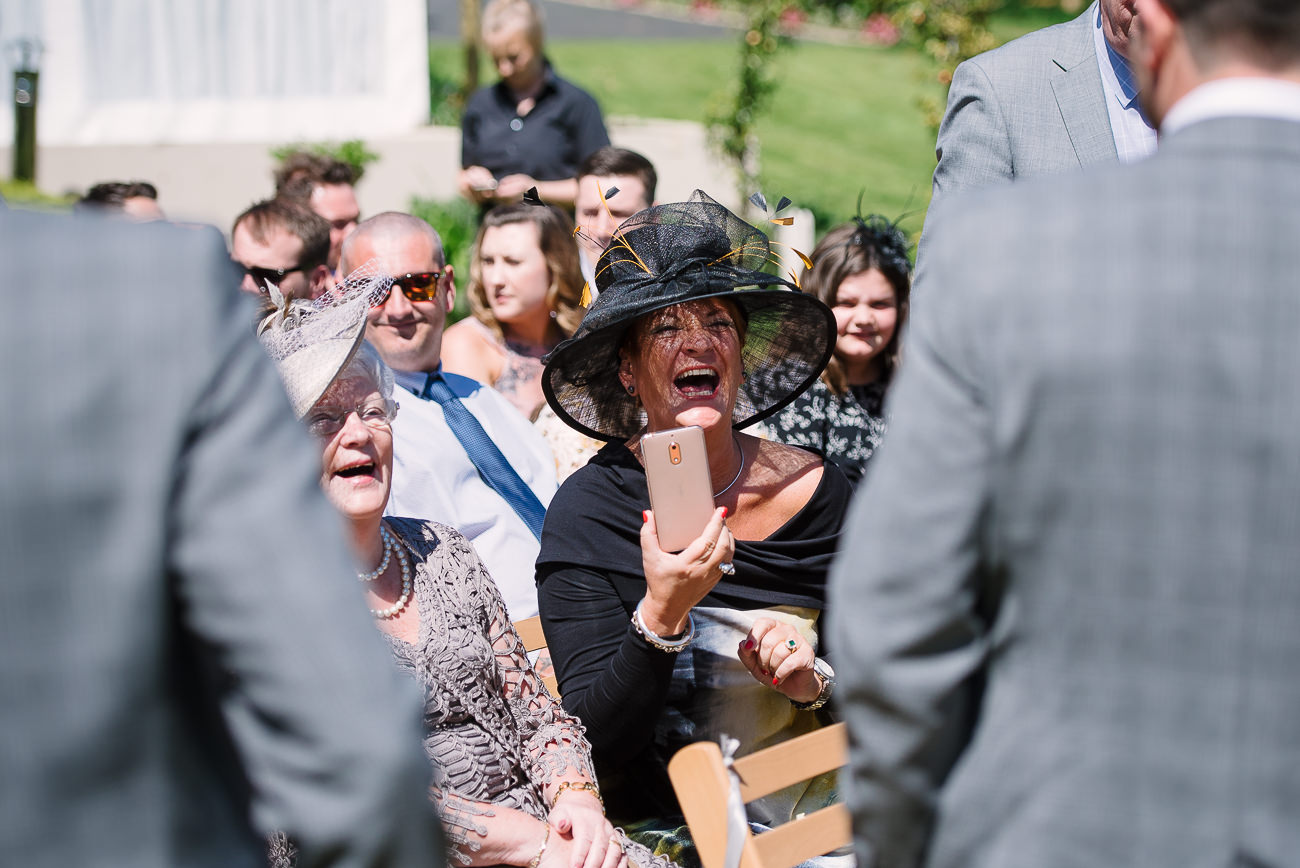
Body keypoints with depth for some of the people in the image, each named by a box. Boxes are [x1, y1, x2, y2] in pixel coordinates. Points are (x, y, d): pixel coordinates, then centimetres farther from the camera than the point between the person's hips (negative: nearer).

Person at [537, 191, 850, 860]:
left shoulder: (814, 490, 3)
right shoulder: (588, 509, -6)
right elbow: (595, 740, -10)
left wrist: (817, 682, -8)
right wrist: (661, 614, -24)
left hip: (822, 806, 4)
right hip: (668, 830, -3)